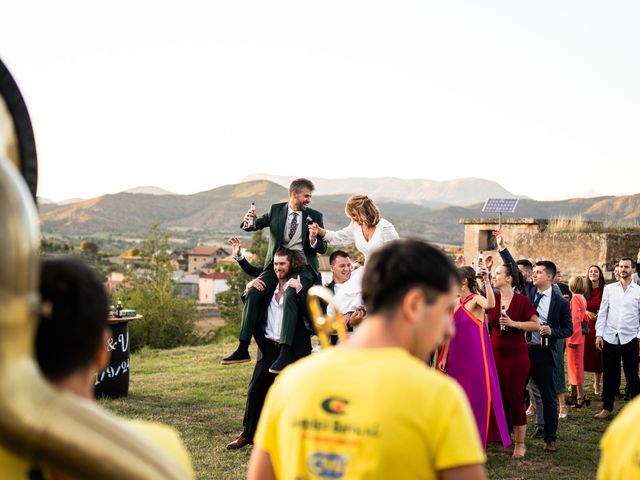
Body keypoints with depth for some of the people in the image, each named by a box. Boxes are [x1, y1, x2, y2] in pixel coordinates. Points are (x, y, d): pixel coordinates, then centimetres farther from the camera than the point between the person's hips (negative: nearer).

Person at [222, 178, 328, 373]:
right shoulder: (276, 210, 9)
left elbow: (323, 249, 4)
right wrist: (249, 222, -18)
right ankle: (243, 349, -17)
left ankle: (286, 352, -38)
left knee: (291, 294, -32)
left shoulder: (315, 216, 5)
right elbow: (257, 224, 6)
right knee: (253, 293, -20)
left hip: (303, 267, -3)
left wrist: (314, 240, -18)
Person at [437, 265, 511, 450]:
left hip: (475, 357, -7)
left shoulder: (476, 299, -10)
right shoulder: (456, 303, 9)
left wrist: (486, 280, -42)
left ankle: (477, 440, 10)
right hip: (457, 357, 7)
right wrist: (444, 357, 11)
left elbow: (490, 304, -35)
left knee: (477, 396, 0)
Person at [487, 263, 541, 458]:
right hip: (495, 353, 4)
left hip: (516, 355, -4)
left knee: (514, 398, -1)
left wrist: (514, 323, -21)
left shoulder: (522, 301, -8)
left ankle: (520, 443, 9)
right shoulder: (492, 299, 3)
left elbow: (536, 325, -11)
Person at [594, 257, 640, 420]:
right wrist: (599, 334, 0)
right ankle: (607, 408, 19)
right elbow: (602, 313, 7)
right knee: (608, 374, 8)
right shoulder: (609, 289, 7)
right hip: (609, 338, 2)